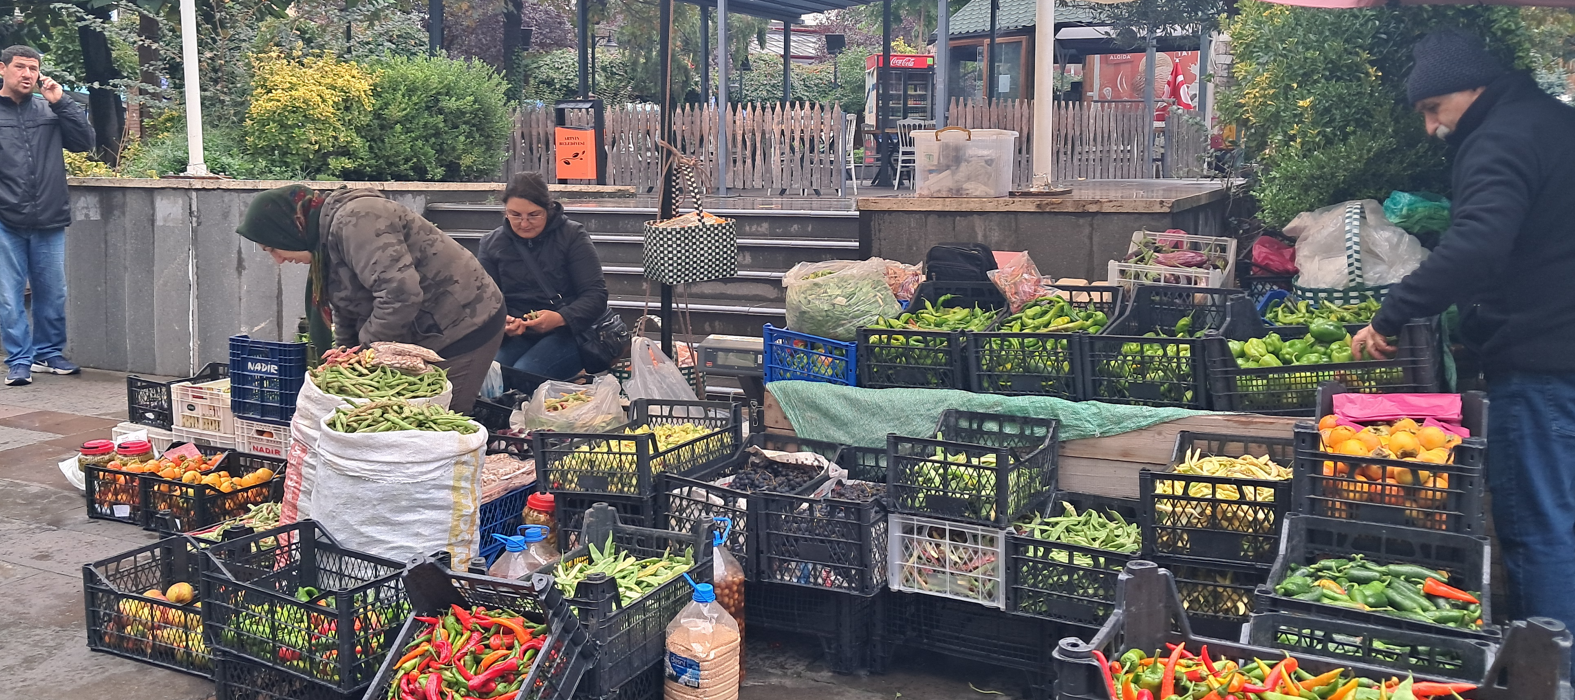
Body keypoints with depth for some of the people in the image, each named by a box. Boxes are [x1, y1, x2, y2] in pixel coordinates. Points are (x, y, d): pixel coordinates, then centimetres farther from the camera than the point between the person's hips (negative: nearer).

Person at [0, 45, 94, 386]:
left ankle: (49, 353, 24)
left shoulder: (49, 109, 8)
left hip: (49, 221, 2)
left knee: (52, 294, 10)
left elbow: (84, 141, 1)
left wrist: (61, 102, -4)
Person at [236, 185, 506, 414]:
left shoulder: (354, 219, -21)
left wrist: (366, 346, -17)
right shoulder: (327, 233, 12)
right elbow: (346, 309, 20)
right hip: (426, 334, 10)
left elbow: (401, 293, -31)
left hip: (462, 326, -10)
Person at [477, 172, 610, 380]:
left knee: (525, 373, -31)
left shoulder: (572, 236, -1)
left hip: (567, 332, -3)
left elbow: (596, 294, -8)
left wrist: (560, 318, -27)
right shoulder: (491, 244, 8)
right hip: (514, 335, 3)